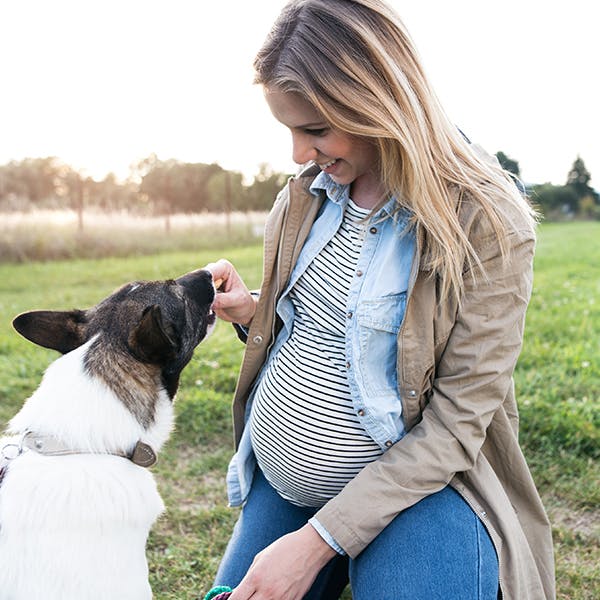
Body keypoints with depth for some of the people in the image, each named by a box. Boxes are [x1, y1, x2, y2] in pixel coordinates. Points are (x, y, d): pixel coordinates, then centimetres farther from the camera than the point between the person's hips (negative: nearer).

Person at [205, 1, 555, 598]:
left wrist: (318, 540, -23)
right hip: (279, 480, 6)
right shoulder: (306, 194, 0)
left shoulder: (488, 223, -19)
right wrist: (249, 311, -9)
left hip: (418, 482, -5)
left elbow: (458, 420, -20)